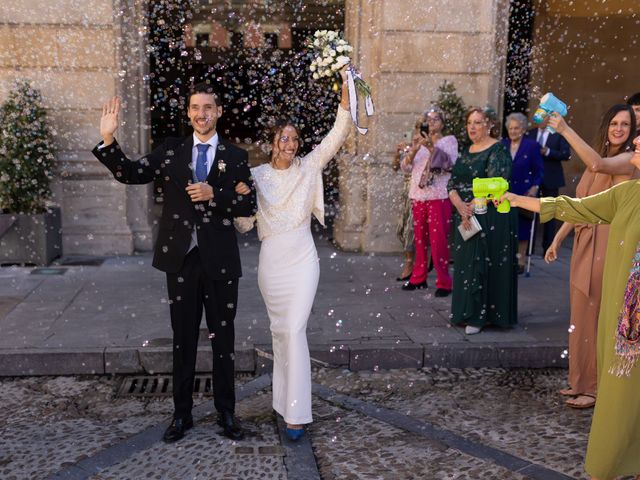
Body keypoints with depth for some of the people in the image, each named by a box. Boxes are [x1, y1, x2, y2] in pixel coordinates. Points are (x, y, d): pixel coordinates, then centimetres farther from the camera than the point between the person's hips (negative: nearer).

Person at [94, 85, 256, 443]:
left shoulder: (235, 156, 2)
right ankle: (182, 414, 24)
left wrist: (214, 194, -17)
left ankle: (226, 412, 24)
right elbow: (131, 174, -5)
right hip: (182, 258, 1)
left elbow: (249, 205, -3)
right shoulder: (171, 151, 6)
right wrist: (109, 139, -18)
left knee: (223, 337, 9)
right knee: (184, 339, 11)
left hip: (220, 260, -1)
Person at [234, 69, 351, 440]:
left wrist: (346, 95, -16)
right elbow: (246, 224, 4)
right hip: (271, 261, 2)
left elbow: (337, 136, -6)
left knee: (295, 330, -10)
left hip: (302, 259, -2)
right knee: (279, 330, 13)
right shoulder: (256, 175, 4)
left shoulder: (309, 167, 3)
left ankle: (297, 412, -5)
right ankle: (285, 396, 30)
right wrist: (239, 198, -15)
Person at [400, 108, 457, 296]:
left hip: (439, 198, -5)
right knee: (420, 239, 10)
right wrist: (414, 150, -10)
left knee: (438, 240, -8)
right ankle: (418, 277, 19)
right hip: (418, 197, 5)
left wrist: (432, 148, -24)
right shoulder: (420, 141, 18)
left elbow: (450, 162, -11)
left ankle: (444, 282, -2)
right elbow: (405, 167, 9)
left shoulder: (449, 140, 6)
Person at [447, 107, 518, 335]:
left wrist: (472, 207, -17)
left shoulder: (498, 150, -8)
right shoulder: (466, 152, 13)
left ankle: (480, 316, 6)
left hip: (491, 219, -7)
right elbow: (452, 183, 6)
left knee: (484, 265, -3)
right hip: (466, 220, 7)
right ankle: (468, 312, 21)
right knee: (466, 263, 10)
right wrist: (460, 206, -12)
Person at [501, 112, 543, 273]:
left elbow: (539, 171, 0)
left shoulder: (532, 146, -1)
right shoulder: (502, 144, 8)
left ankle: (520, 261, 13)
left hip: (524, 193, -2)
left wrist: (535, 187, -13)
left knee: (522, 229, 4)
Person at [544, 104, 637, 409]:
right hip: (584, 242, 8)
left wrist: (565, 130, -28)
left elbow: (598, 164, -29)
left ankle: (597, 387, 7)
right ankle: (582, 381, 22)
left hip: (606, 244, -8)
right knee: (583, 315, 12)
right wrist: (557, 239, 14)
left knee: (596, 315, -4)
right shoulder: (596, 162, 17)